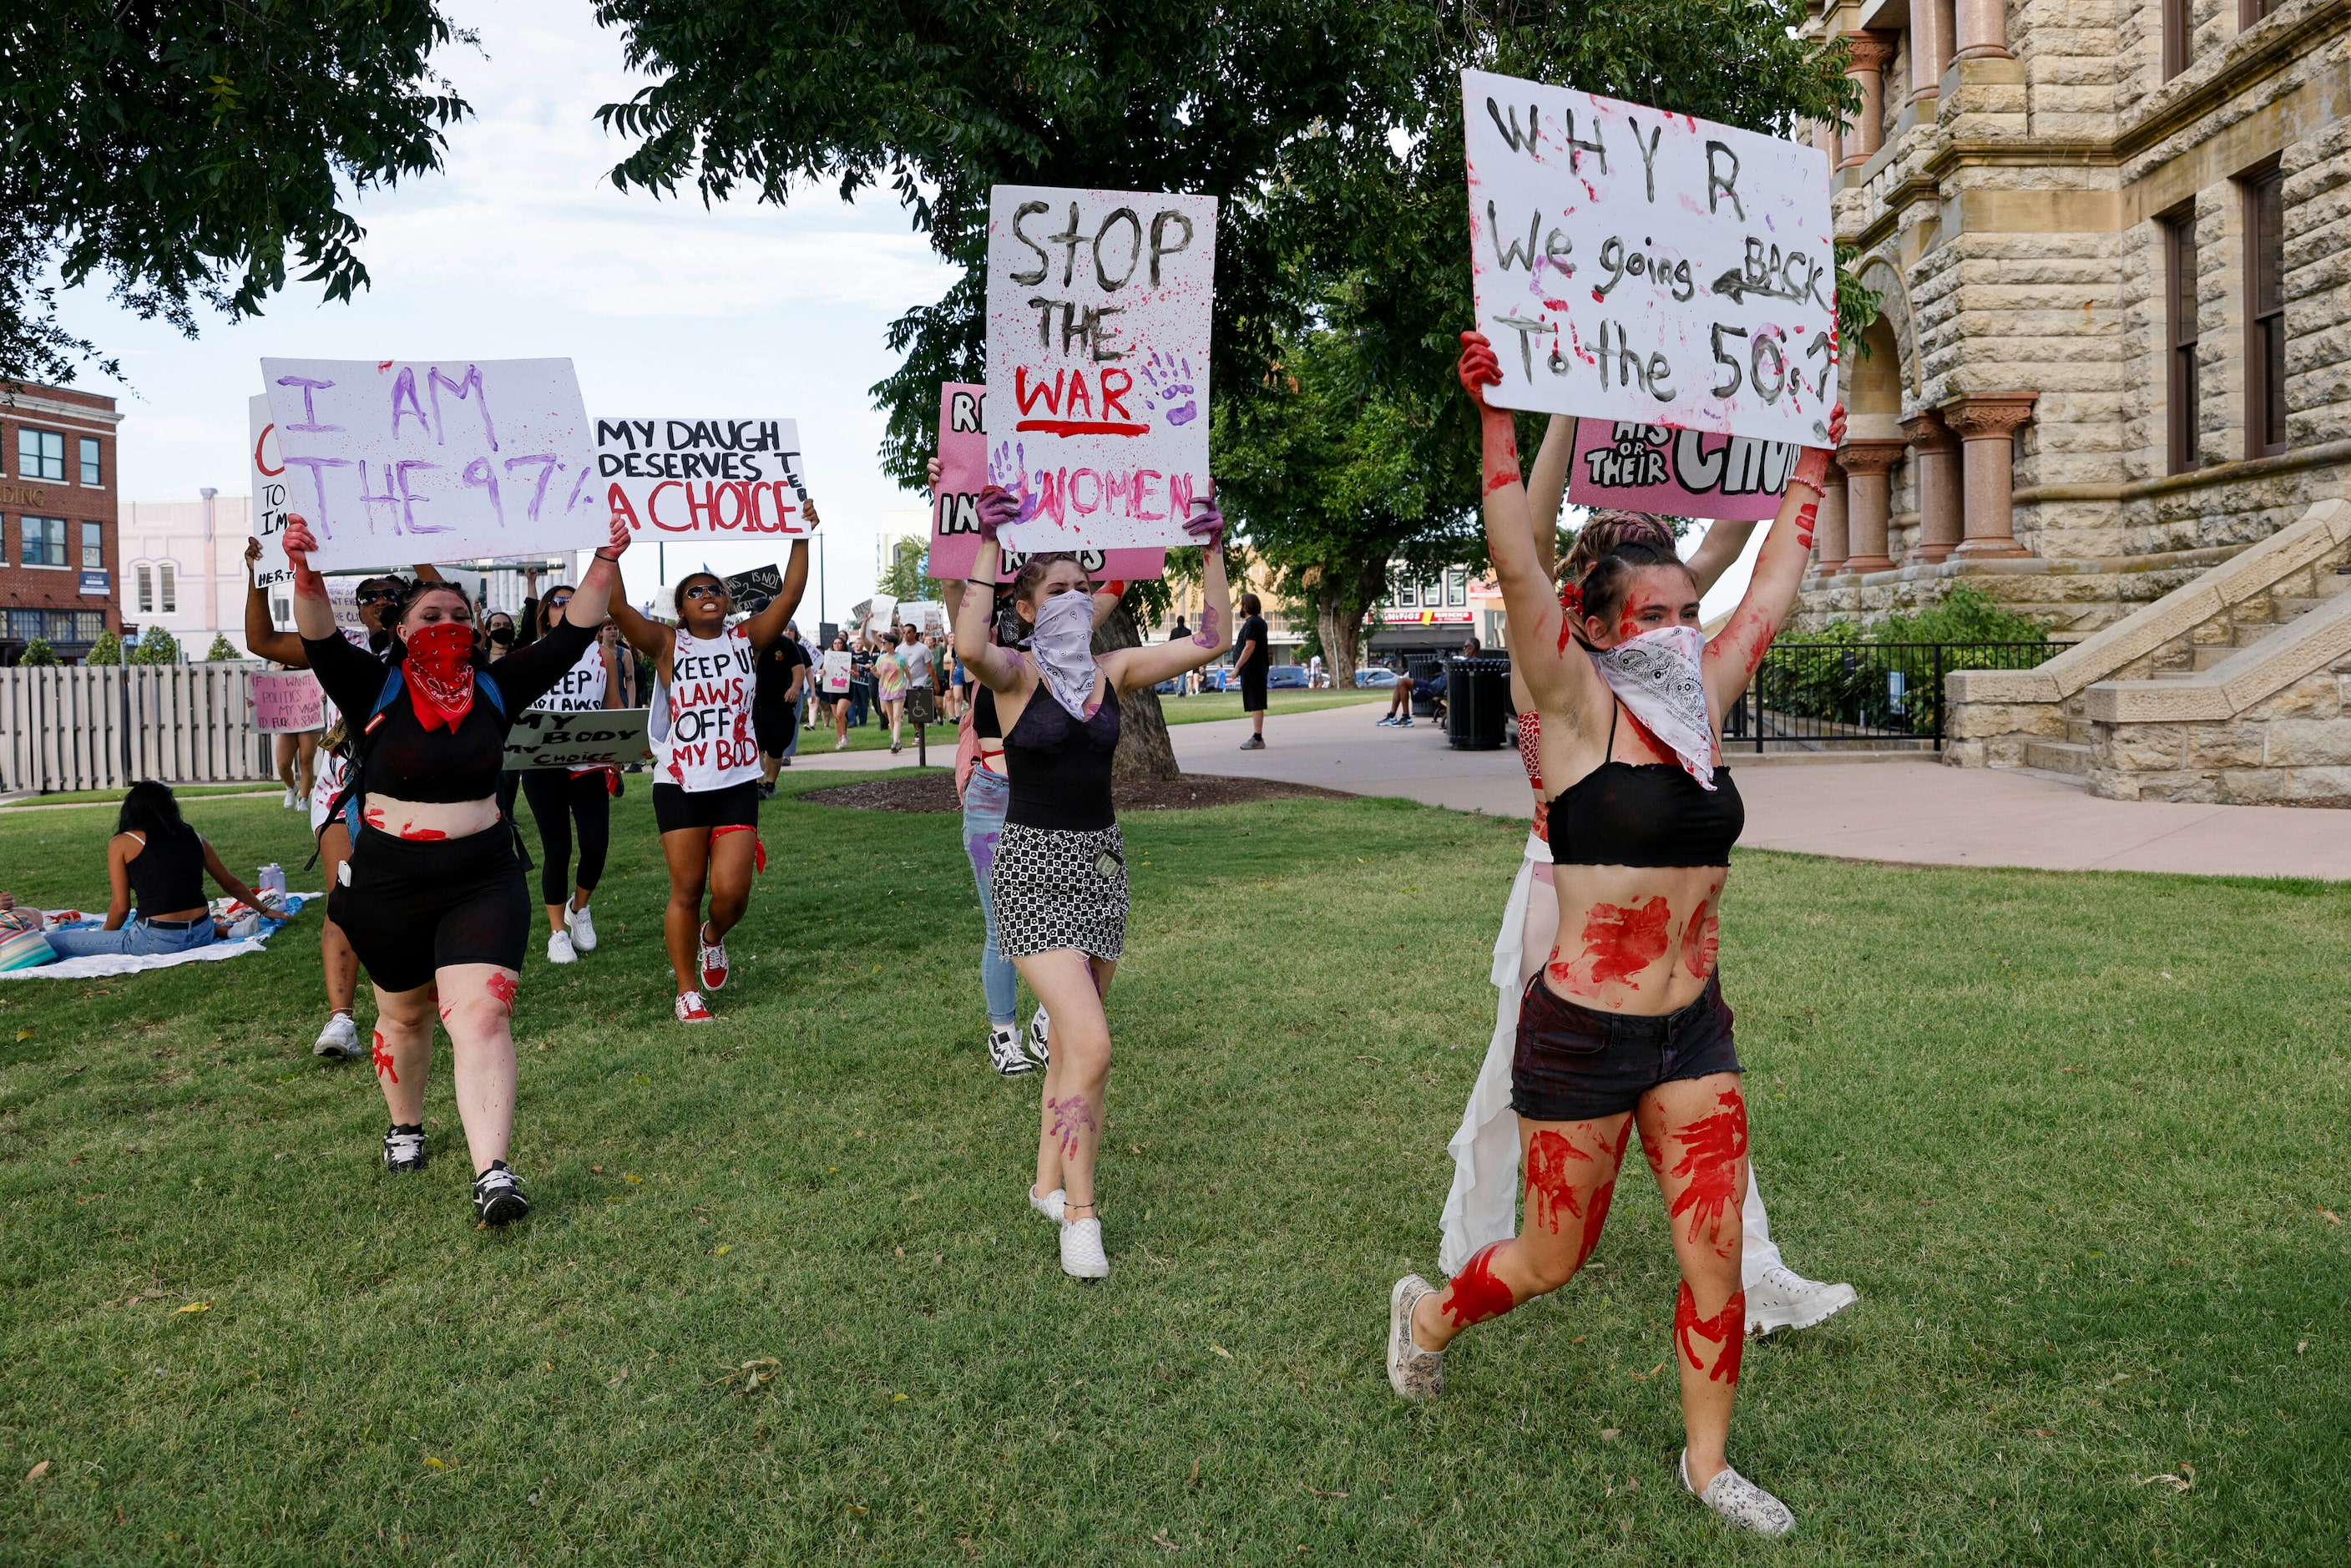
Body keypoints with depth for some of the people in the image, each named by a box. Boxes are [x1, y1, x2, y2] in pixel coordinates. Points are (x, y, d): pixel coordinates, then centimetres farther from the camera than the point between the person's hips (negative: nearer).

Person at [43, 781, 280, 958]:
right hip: (202, 934, 6)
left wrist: (104, 935, 19)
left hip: (158, 941, -6)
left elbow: (120, 907, 0)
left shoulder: (121, 843, 2)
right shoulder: (195, 839, 12)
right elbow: (231, 885, 22)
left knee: (52, 941, -1)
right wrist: (264, 909, 37)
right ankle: (223, 929, 8)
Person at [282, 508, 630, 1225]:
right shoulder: (375, 692, -4)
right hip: (387, 882, 0)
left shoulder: (494, 690, 1)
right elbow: (321, 643, -22)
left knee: (481, 1016, -12)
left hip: (484, 877, 0)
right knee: (405, 1014, 19)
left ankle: (492, 1172, -18)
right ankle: (405, 1128, 45)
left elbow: (570, 637, -3)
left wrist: (605, 563, -12)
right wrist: (304, 572, -38)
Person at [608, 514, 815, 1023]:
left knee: (732, 891, -4)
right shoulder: (667, 645, 1)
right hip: (680, 786, -1)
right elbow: (615, 604, -12)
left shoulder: (746, 639, 4)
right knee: (686, 890, 4)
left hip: (737, 785, 1)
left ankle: (713, 938, 32)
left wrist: (801, 538, -12)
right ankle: (688, 989, 18)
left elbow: (790, 595, -6)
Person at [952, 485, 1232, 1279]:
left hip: (1102, 860, 6)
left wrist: (1213, 552, -3)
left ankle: (1050, 1182, 32)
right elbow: (970, 647, -32)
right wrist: (989, 545, -30)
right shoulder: (1016, 673, -8)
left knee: (1071, 1042, 15)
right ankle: (1080, 1212, 2)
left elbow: (1210, 642, 2)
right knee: (1091, 1044, -14)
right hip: (1034, 864, -5)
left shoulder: (1113, 671, 6)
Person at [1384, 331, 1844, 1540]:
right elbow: (1517, 567, -22)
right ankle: (1430, 1311, 41)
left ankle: (1708, 1464, 30)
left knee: (1716, 1256, 9)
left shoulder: (1701, 708, 6)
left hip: (1694, 1031, 6)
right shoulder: (1578, 712, -11)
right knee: (1555, 1260, 11)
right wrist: (1497, 420, -26)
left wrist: (1811, 467, 18)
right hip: (1583, 1036, -5)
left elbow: (1772, 588, 14)